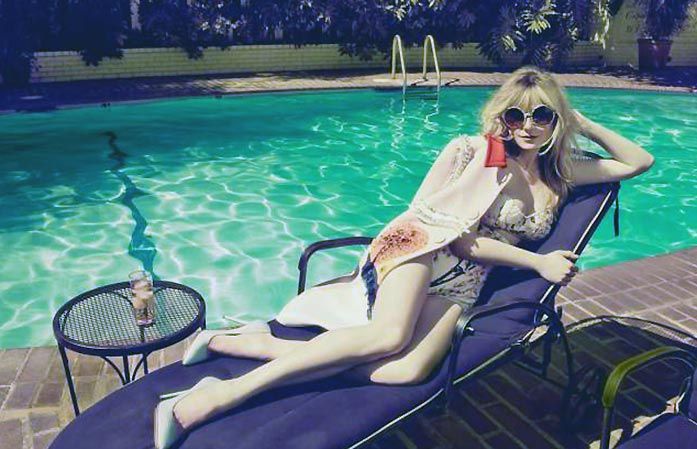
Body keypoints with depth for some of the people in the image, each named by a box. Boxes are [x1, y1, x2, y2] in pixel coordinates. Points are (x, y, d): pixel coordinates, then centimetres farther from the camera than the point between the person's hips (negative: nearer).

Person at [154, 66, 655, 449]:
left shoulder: (559, 175, 17)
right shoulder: (474, 149, 1)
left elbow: (640, 161, 27)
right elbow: (455, 231, -5)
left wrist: (584, 123, 16)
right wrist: (537, 262, -6)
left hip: (458, 291, 4)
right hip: (420, 245, -3)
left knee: (408, 369, -32)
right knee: (390, 334, -38)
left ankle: (264, 345, -21)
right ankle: (224, 392, -31)